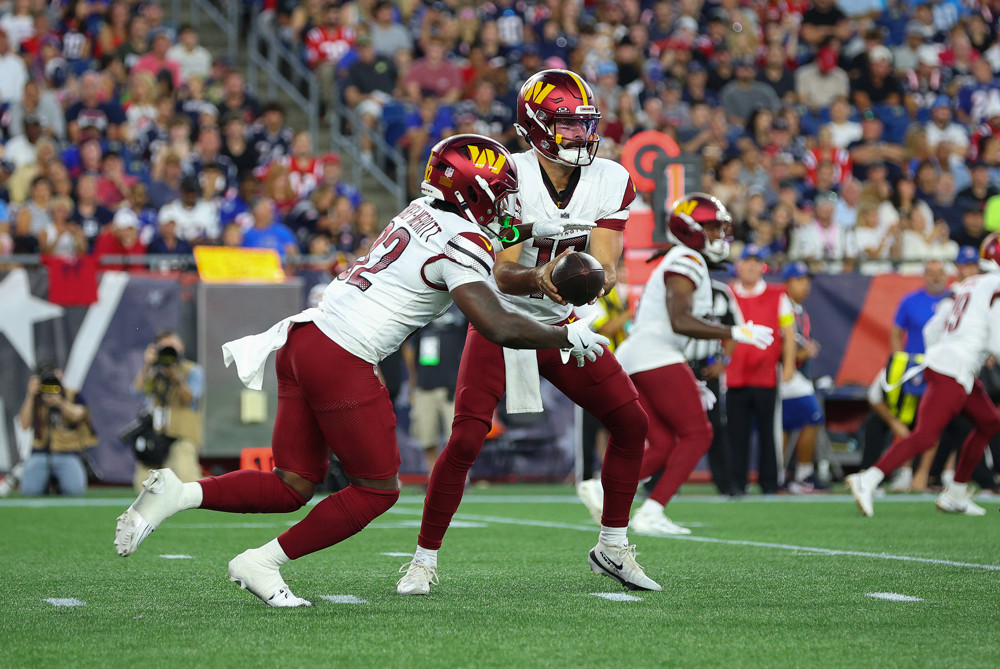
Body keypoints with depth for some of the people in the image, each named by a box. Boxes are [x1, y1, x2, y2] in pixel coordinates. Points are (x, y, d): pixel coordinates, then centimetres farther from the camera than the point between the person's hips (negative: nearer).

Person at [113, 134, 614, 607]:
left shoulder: (420, 212, 14)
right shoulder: (461, 242, -10)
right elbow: (498, 327, -16)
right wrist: (568, 337, -3)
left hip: (304, 336, 9)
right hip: (341, 360, -9)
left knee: (293, 486, 14)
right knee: (377, 490, 7)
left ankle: (177, 494, 0)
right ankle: (261, 564, 8)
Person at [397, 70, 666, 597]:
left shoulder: (611, 182, -8)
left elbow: (605, 264, -13)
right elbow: (503, 275, -24)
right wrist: (540, 280, -46)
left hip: (559, 323, 4)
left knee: (631, 424, -2)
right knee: (465, 440, -16)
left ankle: (612, 546, 15)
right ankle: (424, 559, 0)